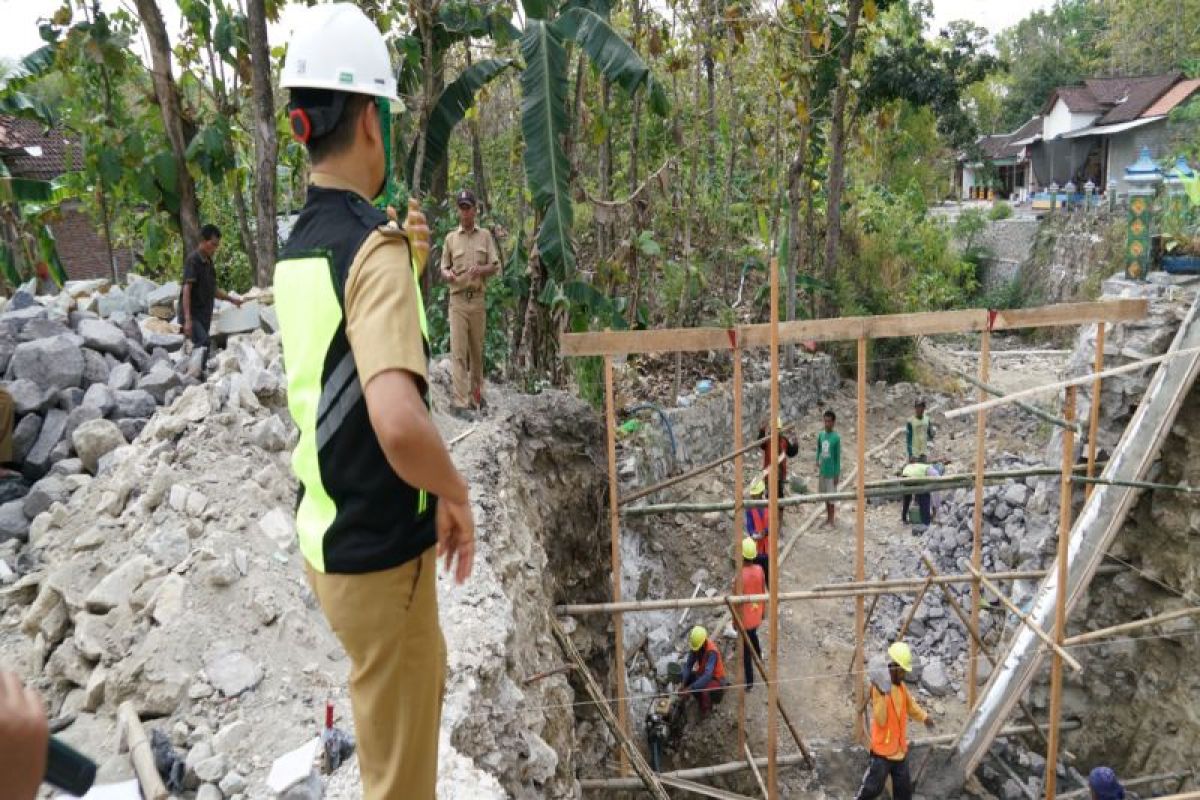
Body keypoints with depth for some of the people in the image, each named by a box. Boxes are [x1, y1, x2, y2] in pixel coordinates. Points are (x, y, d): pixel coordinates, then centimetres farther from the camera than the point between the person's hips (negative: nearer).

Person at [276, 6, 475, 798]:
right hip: (376, 552, -9)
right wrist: (455, 492, -19)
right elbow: (399, 424, -36)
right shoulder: (373, 246, -23)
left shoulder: (300, 243, 4)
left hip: (328, 535, 9)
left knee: (427, 679, 32)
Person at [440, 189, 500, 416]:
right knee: (458, 352, -6)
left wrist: (481, 269, -15)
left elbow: (495, 266, 5)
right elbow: (443, 269, 9)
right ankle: (460, 402, -8)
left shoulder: (485, 236, 9)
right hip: (458, 300, -1)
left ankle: (476, 394, 26)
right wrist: (448, 275, -14)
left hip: (478, 299, 1)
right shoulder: (450, 238, 8)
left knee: (477, 350, 10)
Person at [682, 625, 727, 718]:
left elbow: (707, 675, -43)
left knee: (702, 689, -34)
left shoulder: (712, 651, -35)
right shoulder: (696, 646, -15)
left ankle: (706, 709, -2)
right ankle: (700, 699, 9)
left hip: (716, 679, -7)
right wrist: (683, 683, -27)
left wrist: (690, 688, -47)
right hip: (702, 674, 7)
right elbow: (688, 665, -13)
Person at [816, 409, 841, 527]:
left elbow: (838, 457, -11)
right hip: (823, 471, 5)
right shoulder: (821, 435, 0)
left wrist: (837, 474, -10)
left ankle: (831, 521, 14)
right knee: (825, 495, 16)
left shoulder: (836, 437, -15)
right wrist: (817, 463, 2)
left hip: (832, 472, -5)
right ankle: (828, 517, 31)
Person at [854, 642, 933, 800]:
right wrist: (882, 693, -38)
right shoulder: (879, 687, -20)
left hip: (900, 749, 8)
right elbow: (880, 720, -26)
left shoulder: (901, 686, 5)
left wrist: (924, 717, -1)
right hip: (883, 750, -8)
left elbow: (911, 707, 19)